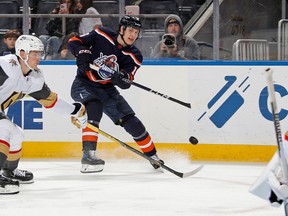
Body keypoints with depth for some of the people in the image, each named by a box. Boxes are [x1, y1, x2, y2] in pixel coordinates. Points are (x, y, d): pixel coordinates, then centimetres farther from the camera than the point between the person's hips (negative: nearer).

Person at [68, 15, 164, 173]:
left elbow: (126, 83, -15)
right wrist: (82, 52, -29)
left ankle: (152, 156, 22)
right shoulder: (101, 35, -12)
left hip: (106, 89, 4)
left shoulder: (134, 57, -5)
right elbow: (74, 42, -9)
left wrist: (121, 78, -38)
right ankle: (88, 155, -38)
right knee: (94, 107, -35)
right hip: (83, 85, -4)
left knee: (132, 122, 1)